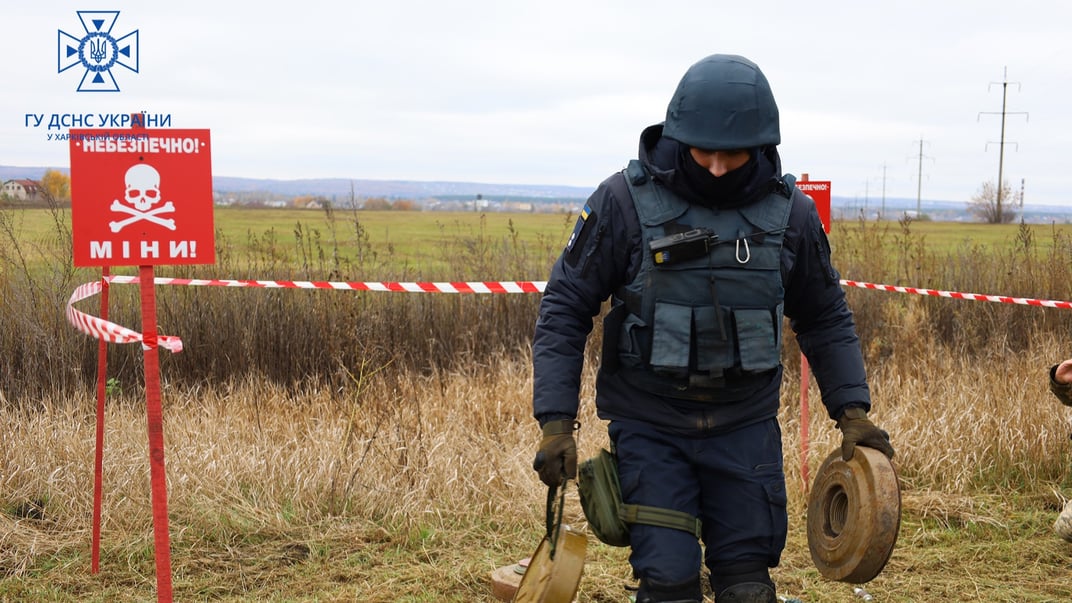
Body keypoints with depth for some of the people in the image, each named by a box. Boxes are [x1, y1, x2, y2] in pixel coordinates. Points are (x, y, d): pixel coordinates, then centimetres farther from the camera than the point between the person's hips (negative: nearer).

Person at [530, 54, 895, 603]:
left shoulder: (791, 214, -2)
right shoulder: (624, 201, -11)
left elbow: (826, 320, 11)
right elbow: (564, 310, -6)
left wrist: (852, 409, 2)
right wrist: (556, 422, -12)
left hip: (747, 428, 2)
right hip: (650, 427, -2)